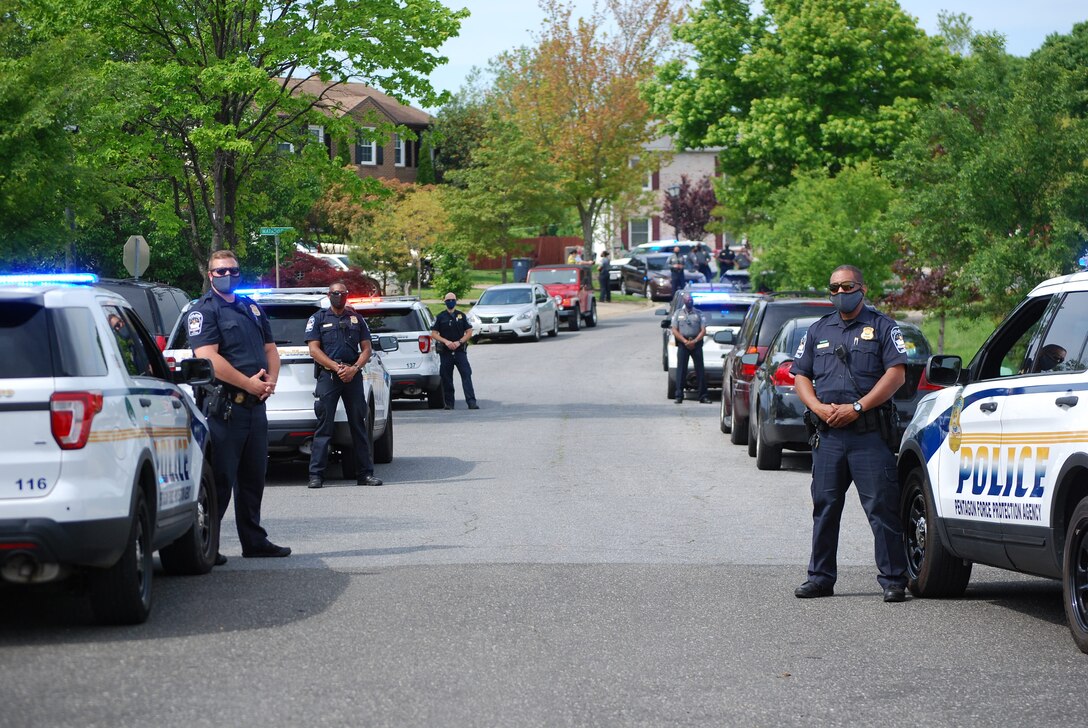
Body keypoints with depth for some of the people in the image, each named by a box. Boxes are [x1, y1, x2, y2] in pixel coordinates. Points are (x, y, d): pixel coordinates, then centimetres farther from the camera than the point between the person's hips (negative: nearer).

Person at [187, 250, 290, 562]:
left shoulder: (252, 308, 19)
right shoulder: (203, 311, -6)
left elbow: (270, 349, 21)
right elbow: (208, 358, -18)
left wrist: (270, 380, 0)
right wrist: (249, 384, -17)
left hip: (255, 405, 8)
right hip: (223, 405, -8)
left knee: (253, 477, 14)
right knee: (219, 479, -7)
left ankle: (254, 540, 23)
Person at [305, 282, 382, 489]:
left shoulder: (357, 319, 16)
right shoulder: (318, 319, 9)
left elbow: (366, 349, 11)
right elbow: (314, 349, 0)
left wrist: (354, 368, -8)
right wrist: (336, 367, -12)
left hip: (353, 376, 3)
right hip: (328, 376, -3)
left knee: (359, 425, 4)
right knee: (324, 427, -6)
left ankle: (365, 473, 7)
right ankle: (316, 475, -6)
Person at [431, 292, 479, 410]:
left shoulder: (462, 316, 9)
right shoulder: (440, 317, 6)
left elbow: (469, 332, 7)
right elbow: (434, 334, 3)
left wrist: (459, 342, -10)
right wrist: (446, 342, -12)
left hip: (460, 351, 0)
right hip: (445, 352, 0)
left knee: (466, 375, -11)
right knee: (446, 378, 3)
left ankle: (471, 402, -17)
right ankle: (449, 403, 11)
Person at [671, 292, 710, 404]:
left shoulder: (699, 313, 8)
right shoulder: (678, 313, 8)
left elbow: (703, 331, 3)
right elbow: (674, 330, 2)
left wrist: (694, 341, -12)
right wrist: (685, 341, -10)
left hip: (696, 344, 0)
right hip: (682, 344, 0)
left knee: (700, 370, -1)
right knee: (681, 370, -3)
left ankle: (703, 396, 1)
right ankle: (679, 396, -1)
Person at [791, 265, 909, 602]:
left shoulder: (882, 327, 4)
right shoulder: (818, 331, 18)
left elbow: (896, 374, -5)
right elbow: (801, 375, 16)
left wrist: (857, 407, -13)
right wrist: (819, 408, -4)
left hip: (870, 434, -4)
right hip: (827, 435, 4)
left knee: (882, 508, -7)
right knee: (825, 508, 7)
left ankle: (893, 580, -4)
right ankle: (820, 577, 16)